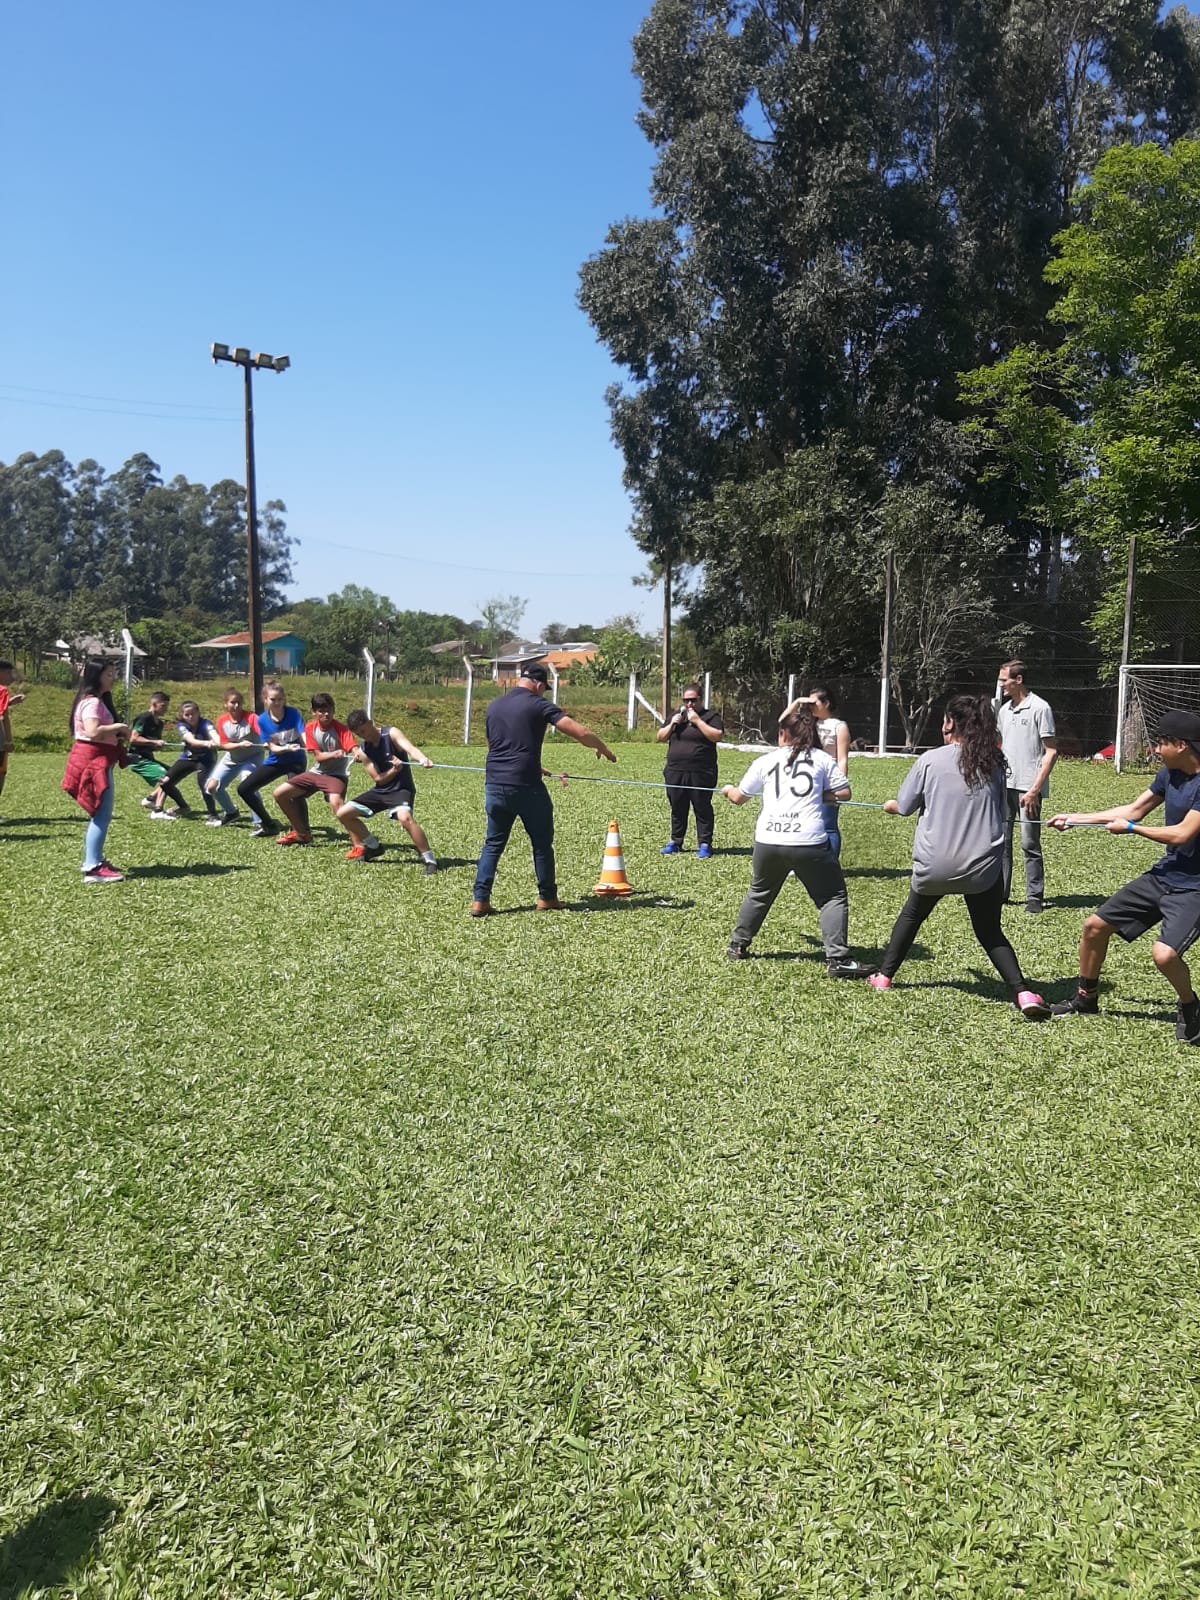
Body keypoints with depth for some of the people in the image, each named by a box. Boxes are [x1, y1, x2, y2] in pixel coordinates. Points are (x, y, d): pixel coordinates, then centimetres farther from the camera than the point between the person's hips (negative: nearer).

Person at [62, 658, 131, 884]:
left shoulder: (99, 701, 18)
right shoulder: (92, 702, -15)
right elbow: (93, 732, -29)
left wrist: (118, 735, 5)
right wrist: (118, 727, -16)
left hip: (98, 762, 11)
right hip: (93, 761, -11)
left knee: (100, 816, 18)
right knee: (102, 816, -13)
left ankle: (94, 860, 27)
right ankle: (93, 869, -16)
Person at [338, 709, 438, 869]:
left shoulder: (391, 734, -13)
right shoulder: (363, 751, 0)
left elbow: (410, 748, -33)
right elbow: (378, 779, -5)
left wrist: (422, 759, -55)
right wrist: (395, 769, -25)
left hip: (401, 789, -7)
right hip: (380, 791, 7)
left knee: (405, 818, -36)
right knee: (343, 814, 8)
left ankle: (430, 860, -26)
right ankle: (372, 846, 27)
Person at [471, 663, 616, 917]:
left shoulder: (493, 707, 14)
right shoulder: (539, 705, -3)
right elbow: (581, 733, -10)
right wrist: (602, 748, 8)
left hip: (494, 785, 5)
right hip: (526, 786, -5)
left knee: (493, 843, 12)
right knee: (542, 843, 11)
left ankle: (480, 901, 6)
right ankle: (547, 898, 18)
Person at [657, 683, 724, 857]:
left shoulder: (710, 716, 1)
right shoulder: (677, 715, 16)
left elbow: (717, 735, -15)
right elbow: (660, 738, 14)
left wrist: (697, 721, -16)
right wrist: (672, 724, -3)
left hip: (701, 773, -4)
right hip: (675, 772, 5)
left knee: (702, 809, 0)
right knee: (677, 809, 11)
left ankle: (704, 844, 5)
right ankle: (675, 841, 21)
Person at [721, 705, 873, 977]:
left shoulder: (765, 761, 12)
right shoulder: (823, 759, 7)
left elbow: (739, 798, 20)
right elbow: (844, 793, 4)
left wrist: (728, 789, 43)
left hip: (768, 842, 3)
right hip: (810, 842, -3)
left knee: (759, 893, 25)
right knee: (832, 897, 7)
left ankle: (737, 945, 34)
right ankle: (837, 959, -4)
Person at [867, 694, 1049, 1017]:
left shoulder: (930, 760, -6)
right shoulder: (993, 764, 2)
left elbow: (904, 806, 5)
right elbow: (1002, 813, 15)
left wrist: (889, 805, 28)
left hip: (935, 864, -1)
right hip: (983, 866, 1)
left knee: (912, 914, 24)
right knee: (990, 933, 13)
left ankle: (884, 976, 31)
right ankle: (1023, 992, -3)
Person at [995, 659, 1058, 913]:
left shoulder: (1039, 708, -8)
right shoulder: (1004, 709, 13)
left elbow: (1051, 751, -11)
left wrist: (1035, 789, -16)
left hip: (1028, 787, -7)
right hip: (1004, 785, 7)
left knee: (1030, 844, -3)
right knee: (1000, 839, 10)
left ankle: (1035, 897, 6)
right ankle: (999, 891, 20)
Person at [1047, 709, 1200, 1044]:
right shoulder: (1170, 773, 2)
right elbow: (1135, 809, 14)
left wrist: (1130, 828, -10)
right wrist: (1076, 818, 14)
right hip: (1164, 874, 8)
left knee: (1164, 953, -28)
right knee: (1095, 925, 9)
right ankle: (1086, 998, 29)